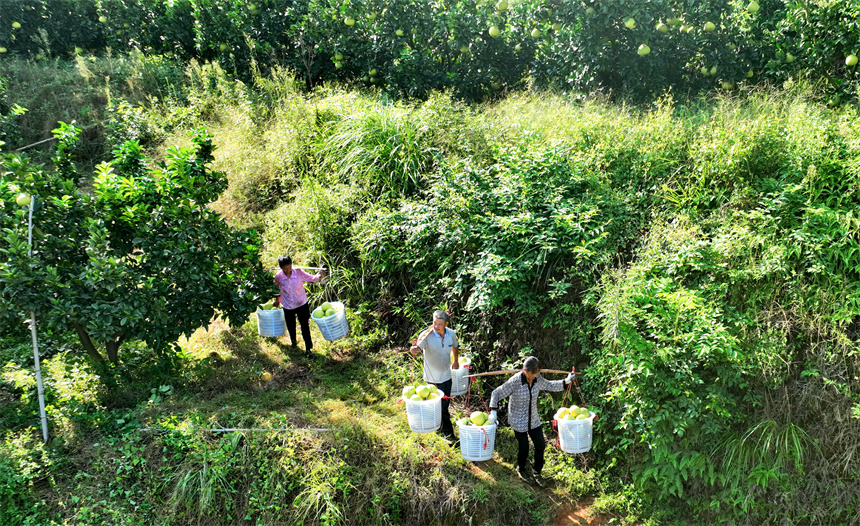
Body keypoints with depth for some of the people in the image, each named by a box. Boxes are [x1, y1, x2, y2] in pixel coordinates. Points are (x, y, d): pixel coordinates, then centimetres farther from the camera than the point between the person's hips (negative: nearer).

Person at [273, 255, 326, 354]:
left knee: (305, 326, 2)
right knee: (291, 326, 21)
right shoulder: (278, 277, -16)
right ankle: (293, 341, 51)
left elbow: (312, 279, -14)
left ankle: (308, 347, 20)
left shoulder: (298, 272, -19)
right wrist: (278, 300, 18)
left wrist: (319, 276, -36)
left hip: (301, 304, -1)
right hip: (287, 306, 1)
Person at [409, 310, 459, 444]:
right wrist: (414, 349, -62)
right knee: (442, 405, 1)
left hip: (447, 375, 5)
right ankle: (448, 434, 16)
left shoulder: (451, 334, -6)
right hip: (434, 377, -5)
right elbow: (418, 346, -40)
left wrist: (456, 361, 26)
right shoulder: (427, 335, -22)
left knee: (444, 404, 17)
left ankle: (440, 428, 38)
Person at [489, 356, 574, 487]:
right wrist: (493, 411, -32)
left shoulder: (538, 379, -11)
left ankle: (536, 472, 35)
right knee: (523, 447, 8)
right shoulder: (515, 382, -27)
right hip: (518, 421, -5)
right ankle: (521, 469, 41)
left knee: (540, 445, 10)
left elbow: (549, 385, 12)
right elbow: (496, 393, -21)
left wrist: (566, 382, 6)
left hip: (533, 419, 5)